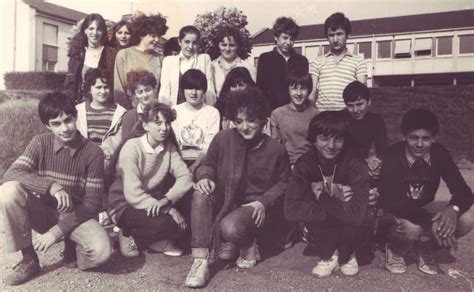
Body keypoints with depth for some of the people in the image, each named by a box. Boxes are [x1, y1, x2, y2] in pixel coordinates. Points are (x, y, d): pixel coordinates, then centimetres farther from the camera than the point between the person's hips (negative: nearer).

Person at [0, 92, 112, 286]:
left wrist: (57, 231, -20)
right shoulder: (40, 143, -6)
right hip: (42, 213, 3)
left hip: (74, 216, -2)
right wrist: (52, 186, -35)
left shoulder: (93, 153, -13)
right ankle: (29, 260, -11)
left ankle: (72, 246, 6)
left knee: (101, 251, -32)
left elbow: (92, 203, -13)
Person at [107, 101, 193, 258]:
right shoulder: (132, 147, -16)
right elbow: (132, 194, -24)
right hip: (125, 205, -5)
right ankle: (128, 235, -3)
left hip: (154, 202, 5)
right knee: (163, 223, -31)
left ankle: (157, 241, 4)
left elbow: (185, 176, -13)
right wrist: (169, 210, -28)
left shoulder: (169, 147, 0)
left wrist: (166, 200, -31)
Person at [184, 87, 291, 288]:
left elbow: (283, 183, 4)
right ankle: (200, 261, -28)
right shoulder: (223, 139, -7)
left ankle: (249, 246, 6)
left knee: (230, 227, -34)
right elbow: (207, 164, 8)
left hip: (255, 206, -2)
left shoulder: (276, 150, -8)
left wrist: (264, 201, -11)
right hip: (224, 201, 3)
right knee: (201, 194, -29)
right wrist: (205, 176, -16)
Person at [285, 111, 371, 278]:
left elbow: (357, 215, -34)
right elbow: (291, 210, -28)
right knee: (308, 196, -27)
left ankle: (345, 255, 2)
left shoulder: (356, 166, -22)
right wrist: (337, 204, -29)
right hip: (322, 232, 1)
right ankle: (328, 255, -4)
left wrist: (322, 198, -24)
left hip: (348, 228, -1)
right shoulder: (304, 165, -17)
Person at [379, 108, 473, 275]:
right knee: (411, 228, -37)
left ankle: (426, 247, 5)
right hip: (396, 212, -4)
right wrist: (431, 222, -41)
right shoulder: (393, 156, -24)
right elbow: (391, 201, -32)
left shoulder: (440, 154, -13)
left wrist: (453, 209, -38)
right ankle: (395, 250, 1)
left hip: (424, 209, 4)